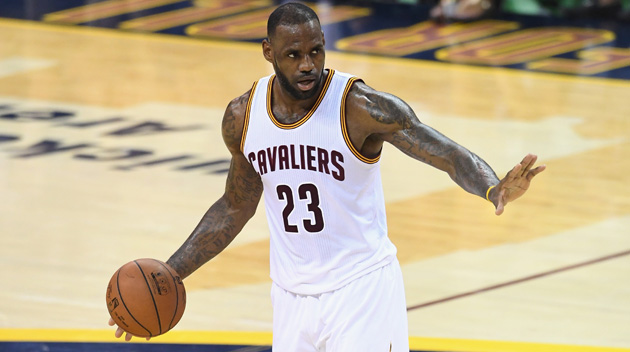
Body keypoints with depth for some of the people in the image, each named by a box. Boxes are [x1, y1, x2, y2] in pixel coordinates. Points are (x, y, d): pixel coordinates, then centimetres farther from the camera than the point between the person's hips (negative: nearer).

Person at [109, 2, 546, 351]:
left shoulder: (362, 107, -17)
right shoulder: (243, 117, 0)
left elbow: (452, 155, -23)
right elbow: (235, 209, 15)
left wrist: (493, 189, -45)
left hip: (362, 288, -5)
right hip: (292, 292, 5)